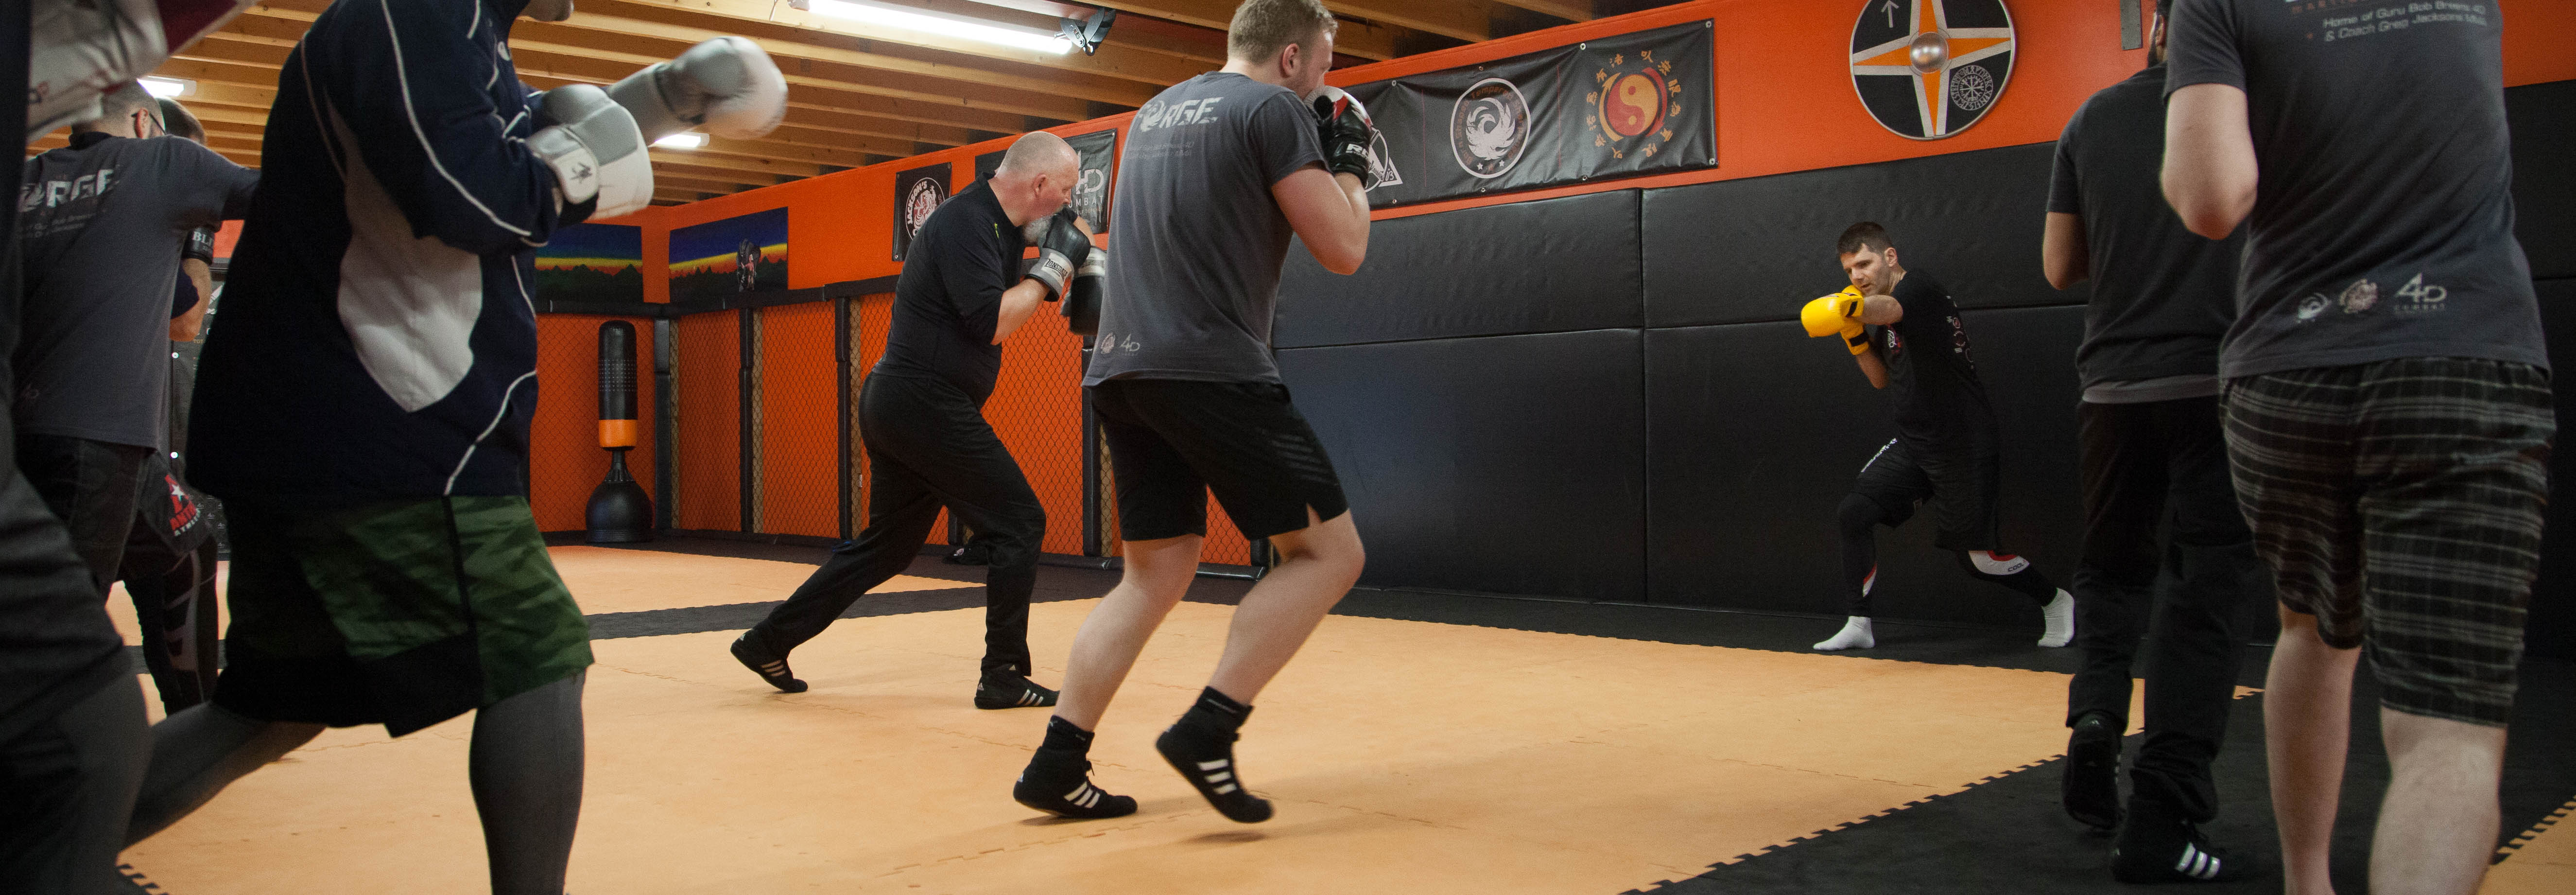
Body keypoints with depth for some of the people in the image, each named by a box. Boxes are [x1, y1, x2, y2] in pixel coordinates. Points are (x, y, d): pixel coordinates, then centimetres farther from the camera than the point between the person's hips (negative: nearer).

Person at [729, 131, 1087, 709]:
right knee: (1019, 525, -5)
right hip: (926, 404, -10)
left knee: (888, 543, 18)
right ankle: (1003, 678, -1)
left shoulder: (994, 222, 14)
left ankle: (768, 642, 24)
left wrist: (1068, 259, 7)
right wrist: (1052, 269, -10)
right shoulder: (965, 222, -15)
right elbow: (993, 323, -20)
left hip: (897, 403, 10)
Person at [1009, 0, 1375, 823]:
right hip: (1211, 366, -8)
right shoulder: (1276, 109, -2)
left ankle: (1057, 765, 9)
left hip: (1120, 367, 8)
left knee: (1157, 573, 13)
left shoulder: (1157, 111, 22)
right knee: (1328, 549, -1)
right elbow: (1343, 251, -4)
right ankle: (1208, 732, -8)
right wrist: (1348, 163, 14)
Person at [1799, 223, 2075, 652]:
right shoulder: (1889, 316, 11)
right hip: (1914, 445, 8)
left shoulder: (1919, 287, -17)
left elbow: (1885, 309, -41)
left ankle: (2055, 601, 26)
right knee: (1854, 512, -5)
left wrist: (1850, 306, -62)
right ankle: (1858, 626, 3)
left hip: (1964, 447, -8)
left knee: (1978, 556, 0)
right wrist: (1854, 334, 1)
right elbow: (1881, 378, 16)